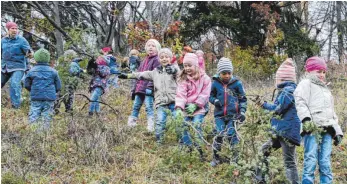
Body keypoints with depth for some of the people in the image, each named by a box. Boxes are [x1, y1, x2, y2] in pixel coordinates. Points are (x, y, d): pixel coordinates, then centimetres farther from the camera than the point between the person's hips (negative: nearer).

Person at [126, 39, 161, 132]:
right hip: (140, 87, 8)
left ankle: (151, 127, -13)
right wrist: (136, 86, 22)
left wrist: (150, 86, -23)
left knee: (149, 107, -12)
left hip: (148, 88, -8)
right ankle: (131, 124, 15)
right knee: (136, 106, 10)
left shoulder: (156, 60, -5)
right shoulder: (144, 60, 22)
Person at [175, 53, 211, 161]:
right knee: (183, 127, -6)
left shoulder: (204, 78, 0)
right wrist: (179, 107, -23)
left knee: (197, 126, -15)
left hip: (198, 108, -2)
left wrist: (195, 105, -13)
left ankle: (199, 150, -8)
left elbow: (205, 94, -5)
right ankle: (188, 147, 7)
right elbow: (180, 94, -8)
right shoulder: (183, 79, 3)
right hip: (185, 108, 3)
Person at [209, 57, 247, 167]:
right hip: (219, 114, 1)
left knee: (231, 134, -11)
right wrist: (215, 101, -7)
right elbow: (211, 96, 15)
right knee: (220, 134, -11)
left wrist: (242, 111, -2)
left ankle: (236, 156, 7)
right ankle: (216, 157, 7)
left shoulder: (237, 83, -2)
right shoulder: (216, 83, 1)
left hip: (233, 114, -1)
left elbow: (243, 99, 7)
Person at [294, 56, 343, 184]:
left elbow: (332, 112, 33)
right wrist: (306, 119, -25)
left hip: (327, 129, 7)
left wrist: (337, 131, 25)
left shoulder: (325, 89, 32)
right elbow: (300, 102, -9)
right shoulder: (306, 84, 7)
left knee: (325, 162, 2)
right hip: (312, 128, -7)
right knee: (311, 160, -13)